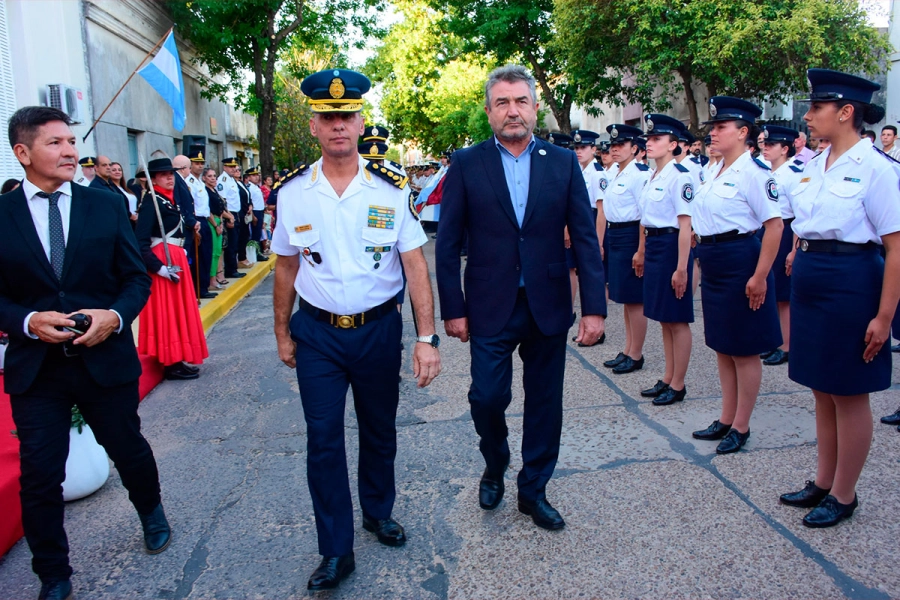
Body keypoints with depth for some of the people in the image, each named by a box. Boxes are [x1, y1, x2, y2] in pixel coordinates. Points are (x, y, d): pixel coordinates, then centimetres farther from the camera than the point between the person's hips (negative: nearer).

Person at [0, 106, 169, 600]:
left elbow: (136, 278, 3)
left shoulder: (107, 206, 1)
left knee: (129, 449, 16)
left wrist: (115, 316, -14)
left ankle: (151, 513, 49)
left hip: (106, 359, 1)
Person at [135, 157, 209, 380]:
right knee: (167, 312, -2)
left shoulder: (171, 198, 12)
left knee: (179, 310, 13)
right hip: (163, 261, -9)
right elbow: (140, 241, -21)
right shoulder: (151, 201, -14)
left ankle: (177, 359, 23)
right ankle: (172, 364, 5)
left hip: (176, 258, 9)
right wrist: (159, 267, -24)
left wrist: (182, 254, 8)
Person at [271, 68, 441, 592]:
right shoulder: (293, 191, -3)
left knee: (380, 430, 16)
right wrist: (282, 333, 9)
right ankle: (336, 550, 19)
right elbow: (286, 267, 5)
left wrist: (427, 338, -14)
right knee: (323, 440, 3)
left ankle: (379, 511, 42)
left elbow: (416, 265, -9)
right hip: (317, 333, 0)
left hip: (379, 329, 0)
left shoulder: (391, 189, -8)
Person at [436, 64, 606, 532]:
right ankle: (495, 467, 33)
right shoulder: (466, 164, -1)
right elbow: (447, 243, -1)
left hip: (548, 306, 2)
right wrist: (452, 309, -6)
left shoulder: (563, 163, 3)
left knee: (544, 403, 10)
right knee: (487, 397, 0)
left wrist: (594, 307, -6)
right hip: (490, 308, -1)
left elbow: (585, 239, 1)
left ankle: (533, 490, 30)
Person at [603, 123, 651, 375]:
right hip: (614, 236, 9)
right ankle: (627, 350, 25)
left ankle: (636, 355, 10)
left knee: (635, 298, 0)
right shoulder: (614, 174, 13)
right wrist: (604, 240, 15)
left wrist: (641, 251, -21)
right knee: (625, 297, 15)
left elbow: (645, 215, -18)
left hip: (630, 237, -9)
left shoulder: (640, 174, -14)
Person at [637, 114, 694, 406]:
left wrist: (681, 267, -21)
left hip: (670, 246, -9)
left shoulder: (679, 175, -14)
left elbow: (685, 224, -18)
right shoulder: (653, 177, 13)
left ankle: (678, 385, 12)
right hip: (652, 245, 9)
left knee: (677, 320, 1)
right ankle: (667, 379, 25)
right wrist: (644, 252, 15)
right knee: (664, 319, 15)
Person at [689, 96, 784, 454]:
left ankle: (741, 427, 16)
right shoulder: (715, 172, 12)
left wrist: (760, 276, -21)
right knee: (722, 347, 15)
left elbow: (775, 224, -18)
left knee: (744, 350, 3)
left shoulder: (752, 171, -14)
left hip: (739, 262, -9)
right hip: (713, 264, 9)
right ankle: (726, 420, 27)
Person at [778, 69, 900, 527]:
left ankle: (844, 495, 21)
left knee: (849, 395, 5)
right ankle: (823, 482, 30)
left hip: (851, 283, -7)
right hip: (809, 283, 7)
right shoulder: (814, 166, 9)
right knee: (822, 391, 16)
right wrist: (797, 278, 15)